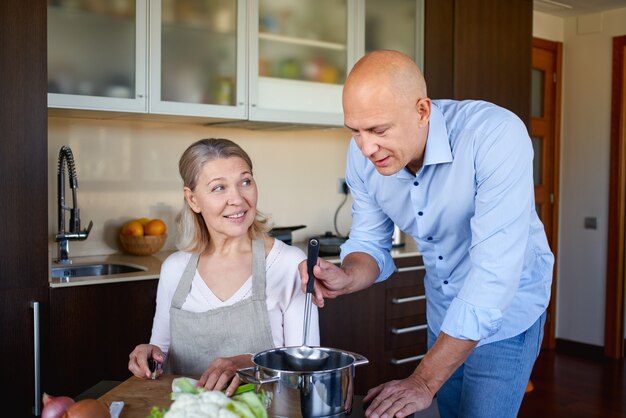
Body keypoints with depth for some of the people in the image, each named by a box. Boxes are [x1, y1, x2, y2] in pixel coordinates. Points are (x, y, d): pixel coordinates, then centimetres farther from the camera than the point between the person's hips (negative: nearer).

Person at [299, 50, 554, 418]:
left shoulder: (497, 135, -33)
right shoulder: (363, 154, -15)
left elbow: (495, 271, -35)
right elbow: (370, 244, -3)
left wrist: (424, 381, -34)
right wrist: (345, 278, -28)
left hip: (506, 314, -5)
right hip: (443, 312, 5)